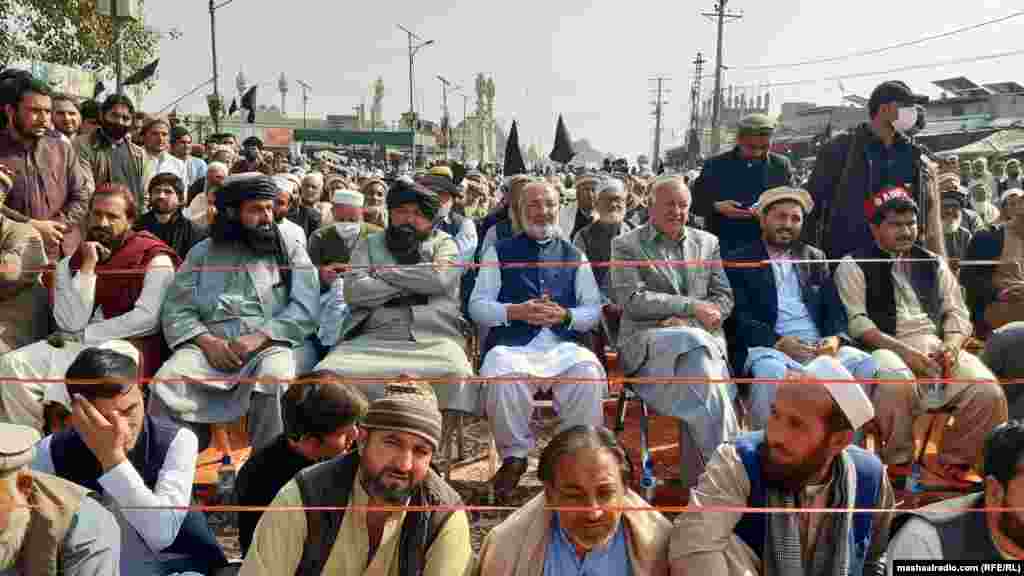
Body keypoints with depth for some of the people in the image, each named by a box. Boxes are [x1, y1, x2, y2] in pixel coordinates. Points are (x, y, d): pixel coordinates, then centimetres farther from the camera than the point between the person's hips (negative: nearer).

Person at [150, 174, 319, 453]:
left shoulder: (291, 252, 12)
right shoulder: (203, 252, 17)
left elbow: (305, 309, -1)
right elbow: (176, 309, 9)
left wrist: (260, 338, -15)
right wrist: (206, 341, -10)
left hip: (270, 344, -2)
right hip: (210, 346, 2)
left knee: (275, 379, -35)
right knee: (166, 381, -25)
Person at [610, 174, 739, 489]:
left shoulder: (707, 242, 21)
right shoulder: (626, 245, 9)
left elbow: (724, 299, 15)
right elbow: (632, 300, -4)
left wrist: (684, 321, -5)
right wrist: (692, 306, -10)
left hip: (702, 337, 3)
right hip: (647, 341, -3)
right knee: (696, 346, -34)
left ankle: (696, 478, -24)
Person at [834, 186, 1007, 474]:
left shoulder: (933, 263, 23)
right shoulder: (854, 265, 6)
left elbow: (956, 312, 17)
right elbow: (856, 322, -6)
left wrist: (952, 344, -6)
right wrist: (902, 349, -18)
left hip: (937, 348, 5)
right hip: (887, 349, -5)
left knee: (988, 391, -22)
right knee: (897, 383, -38)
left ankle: (954, 460, 2)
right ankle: (899, 462, -14)